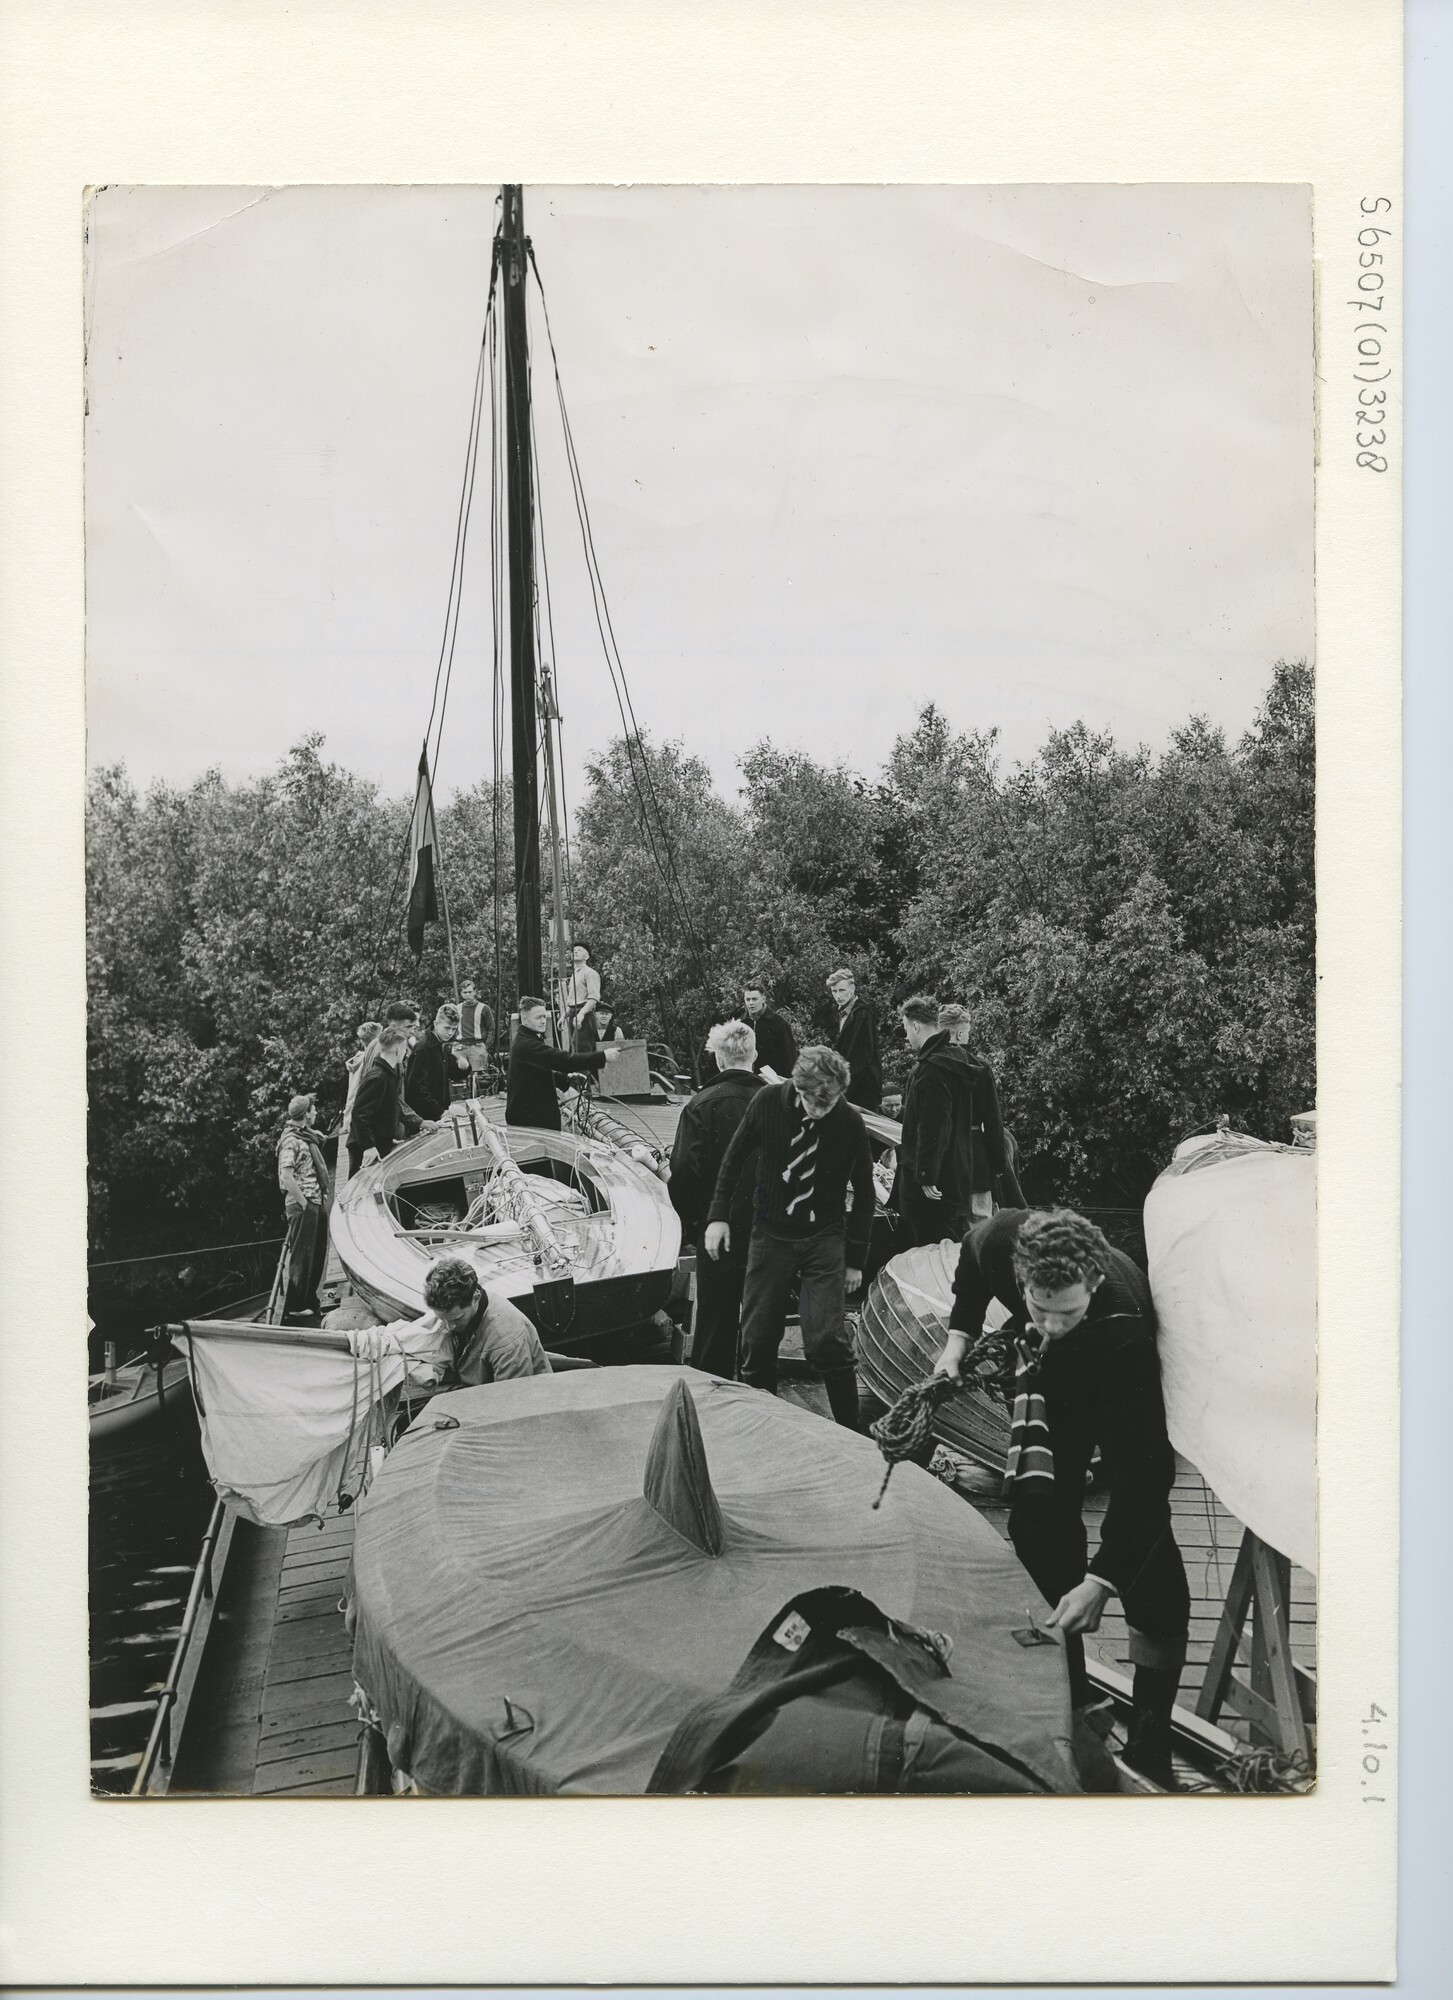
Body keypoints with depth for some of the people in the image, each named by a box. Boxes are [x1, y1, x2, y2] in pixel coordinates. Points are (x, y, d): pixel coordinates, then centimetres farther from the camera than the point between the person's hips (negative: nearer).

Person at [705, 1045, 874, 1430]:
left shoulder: (850, 1123, -12)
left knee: (826, 1341, -12)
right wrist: (719, 1216, -1)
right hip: (770, 1235, 2)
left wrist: (856, 1258, 2)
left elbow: (864, 1193, 0)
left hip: (824, 1240, -2)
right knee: (757, 1341, 3)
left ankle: (850, 1431, 1)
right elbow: (735, 1158, 5)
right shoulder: (769, 1102, -10)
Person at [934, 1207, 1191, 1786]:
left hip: (1128, 1388, -4)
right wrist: (959, 1337, -5)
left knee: (1144, 1524, -15)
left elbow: (1141, 1475, -43)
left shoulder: (1124, 1330, -44)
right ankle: (1065, 1691, 3)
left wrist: (1100, 1581, -48)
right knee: (1038, 1505, -9)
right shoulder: (1000, 1242, -33)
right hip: (1048, 1373, 4)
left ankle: (1150, 1734, -8)